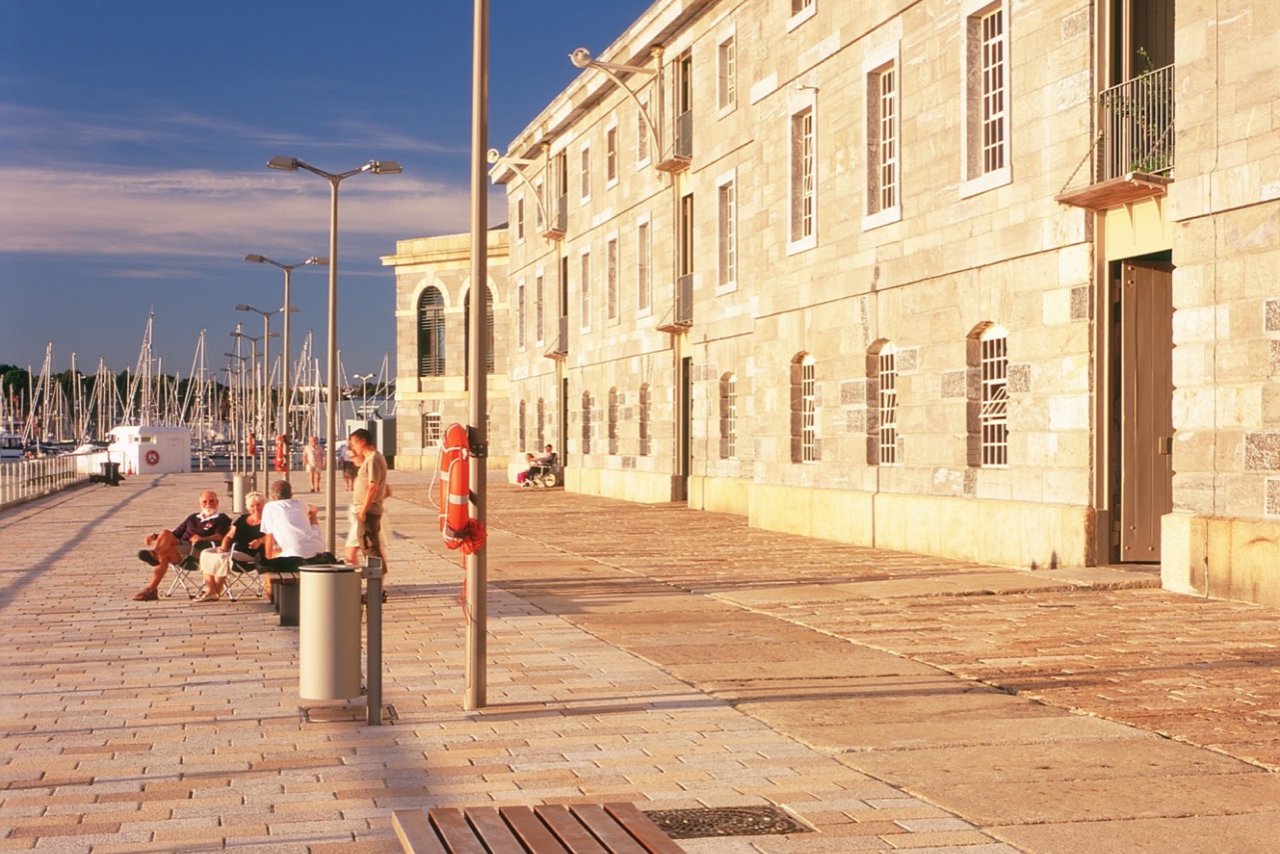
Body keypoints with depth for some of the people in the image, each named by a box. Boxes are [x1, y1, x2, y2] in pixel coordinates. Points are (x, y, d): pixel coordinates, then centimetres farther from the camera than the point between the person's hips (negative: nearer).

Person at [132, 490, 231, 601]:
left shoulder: (221, 518, 13)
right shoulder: (193, 518, 32)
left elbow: (219, 536, -6)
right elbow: (175, 533, 31)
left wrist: (202, 539, -27)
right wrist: (155, 536, 12)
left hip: (195, 550, -5)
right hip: (179, 545, 5)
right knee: (163, 554, -30)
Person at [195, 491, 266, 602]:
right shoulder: (242, 519, 20)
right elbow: (229, 536, 21)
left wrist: (260, 541, -31)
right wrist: (224, 547, 2)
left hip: (248, 553, -8)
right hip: (231, 549, 8)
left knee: (221, 558, -30)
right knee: (206, 554, -10)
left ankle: (216, 592, -17)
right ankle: (210, 589, -19)